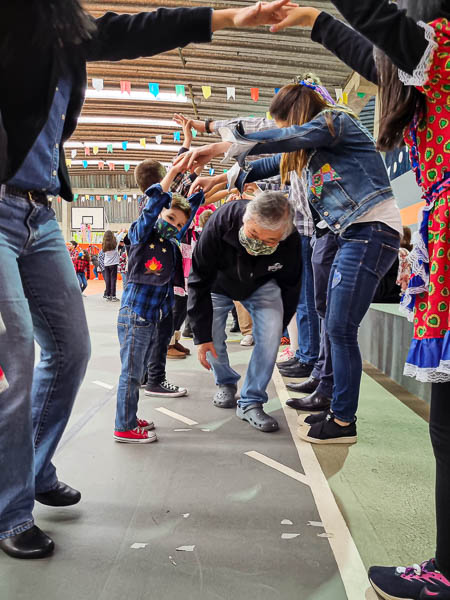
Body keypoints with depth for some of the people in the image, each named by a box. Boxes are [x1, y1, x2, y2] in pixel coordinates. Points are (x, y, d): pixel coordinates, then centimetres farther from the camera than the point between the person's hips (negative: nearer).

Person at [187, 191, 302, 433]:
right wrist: (201, 335, -26)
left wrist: (277, 327, -4)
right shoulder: (220, 223, -39)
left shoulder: (291, 241, -33)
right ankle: (226, 383, 21)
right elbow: (199, 281, -28)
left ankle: (251, 402, -6)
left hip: (261, 285, 1)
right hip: (219, 281, 0)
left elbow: (290, 286, -11)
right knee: (212, 337, -12)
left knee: (269, 333, -20)